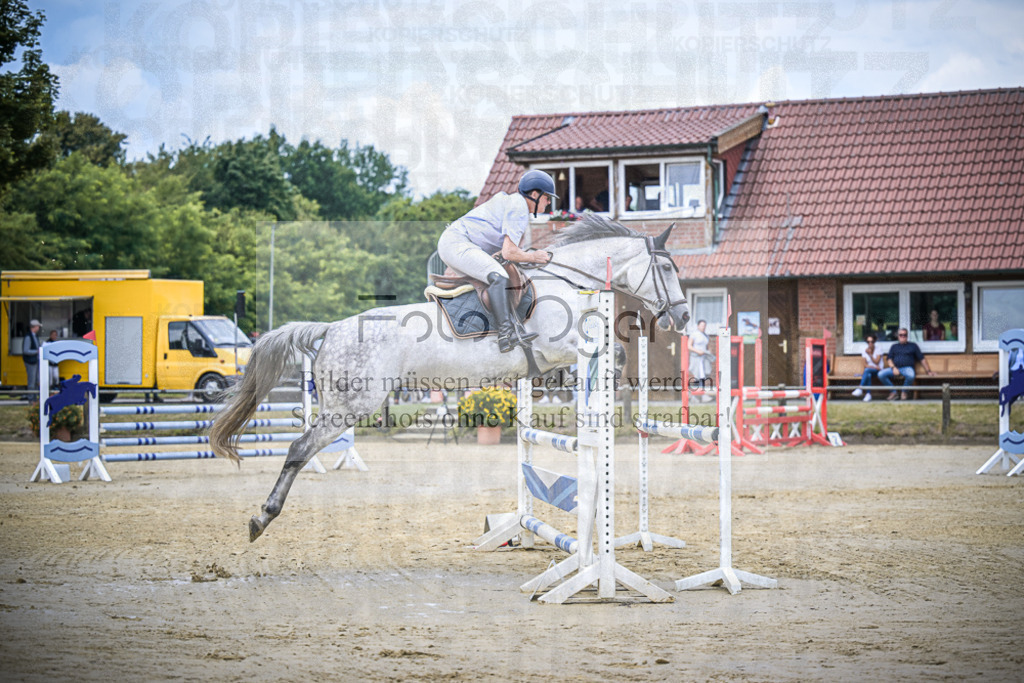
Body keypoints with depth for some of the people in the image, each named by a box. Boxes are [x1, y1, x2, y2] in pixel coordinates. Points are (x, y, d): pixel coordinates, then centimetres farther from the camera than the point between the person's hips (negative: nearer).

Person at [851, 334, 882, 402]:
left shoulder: (878, 350, 0)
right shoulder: (864, 351, 8)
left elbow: (876, 362, -12)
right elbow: (865, 365, 3)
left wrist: (870, 354, -21)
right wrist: (873, 367, -13)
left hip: (877, 370, -3)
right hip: (869, 371, 3)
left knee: (867, 370, -37)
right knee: (868, 375, -37)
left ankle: (860, 388, -48)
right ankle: (868, 394, -46)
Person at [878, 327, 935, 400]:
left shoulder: (913, 346, 16)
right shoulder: (894, 346, 22)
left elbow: (922, 359, 14)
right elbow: (890, 359, 13)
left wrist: (928, 371, 7)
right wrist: (893, 368, -8)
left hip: (907, 368, -3)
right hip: (895, 368, 3)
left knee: (911, 375, -40)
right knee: (881, 374, -25)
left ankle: (904, 391, -11)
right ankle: (893, 392, -10)